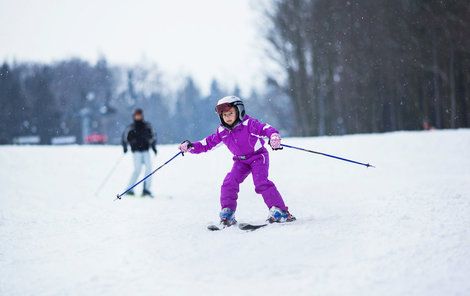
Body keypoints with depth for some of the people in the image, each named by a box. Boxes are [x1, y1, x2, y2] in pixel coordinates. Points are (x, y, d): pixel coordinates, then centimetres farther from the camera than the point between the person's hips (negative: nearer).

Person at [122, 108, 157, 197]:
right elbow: (125, 137, 10)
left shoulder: (147, 126, 9)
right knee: (138, 169, -14)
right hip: (136, 151, -3)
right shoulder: (131, 127, 2)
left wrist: (153, 146, 10)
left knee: (148, 168, -10)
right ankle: (129, 189, -5)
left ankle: (146, 189, -5)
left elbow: (152, 137, 19)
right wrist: (125, 147, -2)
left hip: (146, 150, 3)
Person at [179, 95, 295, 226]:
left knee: (261, 182, -23)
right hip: (241, 160, 6)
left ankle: (279, 211, -18)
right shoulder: (222, 131, -3)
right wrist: (190, 146, -6)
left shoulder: (248, 124, -21)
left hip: (258, 156, -5)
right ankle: (227, 213, -1)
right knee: (229, 183, -12)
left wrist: (274, 137, -53)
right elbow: (208, 143, 6)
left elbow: (265, 128, -32)